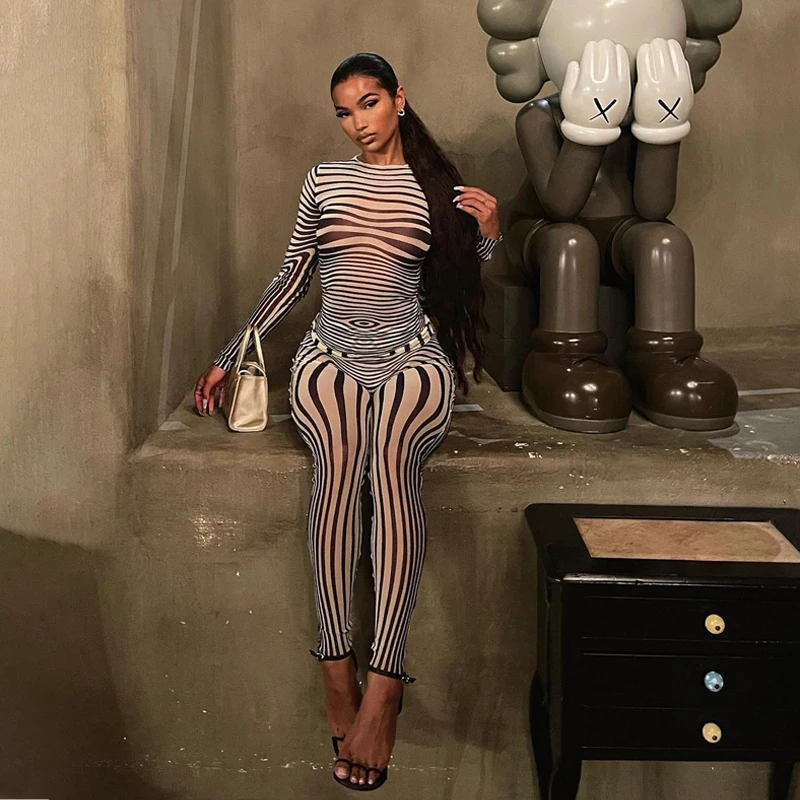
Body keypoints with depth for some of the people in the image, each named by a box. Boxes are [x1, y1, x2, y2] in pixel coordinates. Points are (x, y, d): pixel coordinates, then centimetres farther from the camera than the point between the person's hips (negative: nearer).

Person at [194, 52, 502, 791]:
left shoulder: (440, 188, 12)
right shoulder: (324, 180, 15)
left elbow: (458, 286, 15)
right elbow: (293, 279, 17)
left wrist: (488, 234, -3)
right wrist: (231, 355, 14)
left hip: (413, 357, -1)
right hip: (331, 356, 1)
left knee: (391, 456, -35)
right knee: (340, 453, -34)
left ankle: (384, 684, -35)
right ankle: (338, 670, -29)